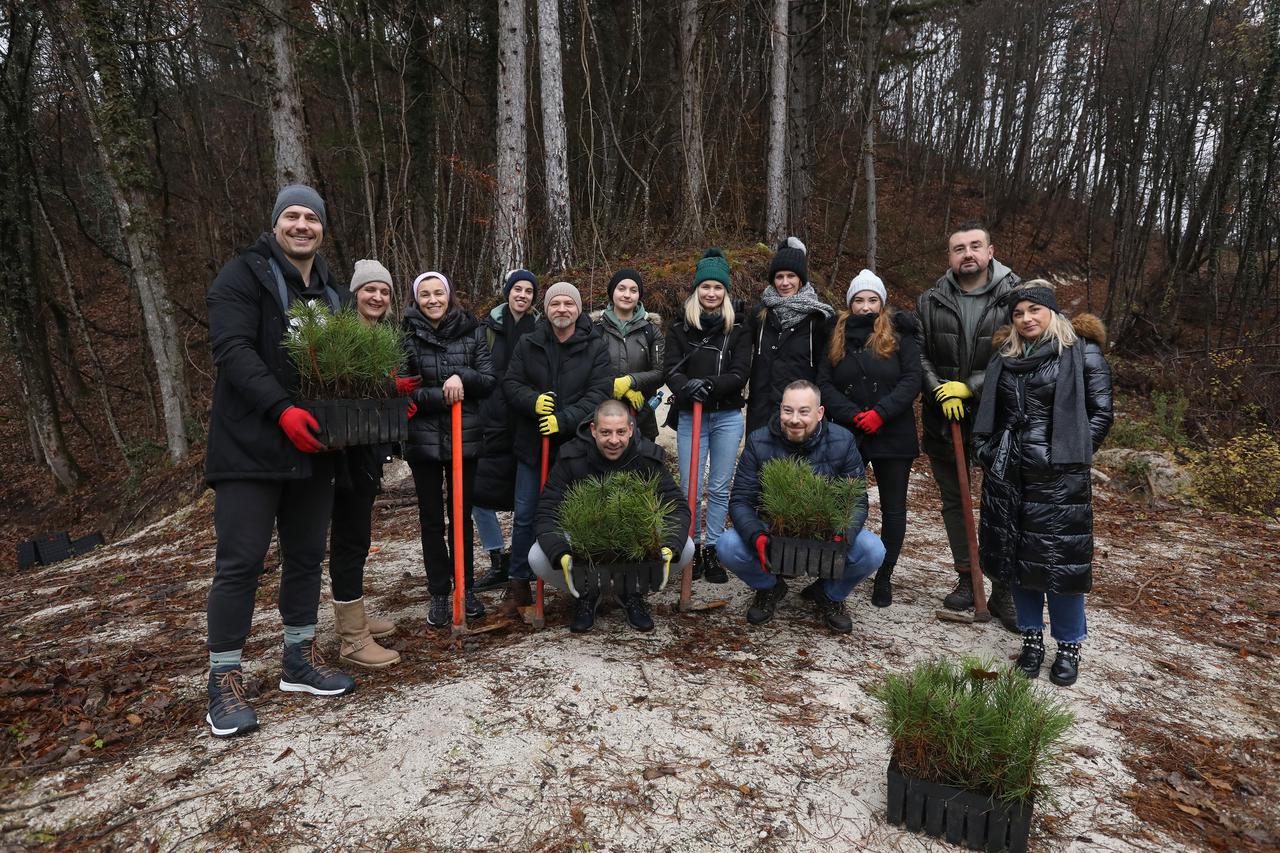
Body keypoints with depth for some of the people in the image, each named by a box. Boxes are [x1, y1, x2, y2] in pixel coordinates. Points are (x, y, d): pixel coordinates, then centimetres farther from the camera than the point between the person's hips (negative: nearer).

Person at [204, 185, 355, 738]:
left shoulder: (332, 291, 16)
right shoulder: (244, 274, -4)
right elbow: (231, 349, -16)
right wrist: (281, 410, -28)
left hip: (312, 446, 6)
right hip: (251, 444, -6)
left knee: (306, 556, 13)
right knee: (240, 562, -3)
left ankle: (299, 660, 27)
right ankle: (224, 680, 10)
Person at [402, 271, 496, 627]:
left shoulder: (472, 332, 3)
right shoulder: (406, 337, -2)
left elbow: (489, 382, -1)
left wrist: (462, 377, -18)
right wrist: (441, 395, -16)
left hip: (465, 437, 1)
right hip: (423, 440, -1)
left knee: (462, 515, 11)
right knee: (431, 518, 8)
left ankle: (467, 588, 24)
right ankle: (439, 594, 18)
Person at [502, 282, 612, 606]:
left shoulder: (595, 348, -3)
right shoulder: (528, 345, 2)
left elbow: (599, 393, -11)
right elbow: (510, 384, 1)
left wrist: (565, 420, -23)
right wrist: (533, 400, -20)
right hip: (532, 444, 1)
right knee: (525, 515, 9)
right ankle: (520, 577, 25)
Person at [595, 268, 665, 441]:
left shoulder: (650, 330, 6)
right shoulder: (597, 328, 2)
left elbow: (660, 374, 0)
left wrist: (630, 381, -15)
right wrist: (620, 387, -14)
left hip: (642, 417, 2)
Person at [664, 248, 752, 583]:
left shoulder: (737, 329, 3)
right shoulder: (679, 328, 4)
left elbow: (740, 373, -6)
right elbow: (672, 371, -6)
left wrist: (710, 385, -23)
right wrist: (687, 387, -28)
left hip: (727, 417, 1)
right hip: (689, 416, 0)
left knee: (719, 489, 8)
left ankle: (712, 550, 21)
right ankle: (693, 548, 21)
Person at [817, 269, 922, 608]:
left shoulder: (899, 334, 0)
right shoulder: (836, 336, 5)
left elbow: (912, 380, -8)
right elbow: (824, 383, -1)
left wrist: (880, 413, -19)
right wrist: (852, 415, -16)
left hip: (892, 435, -1)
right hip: (845, 435, 1)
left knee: (893, 508, 8)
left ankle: (884, 579, 22)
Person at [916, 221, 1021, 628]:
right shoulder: (930, 301, 3)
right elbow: (917, 353, 0)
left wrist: (968, 387, -17)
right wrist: (939, 391, -16)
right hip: (943, 420, 3)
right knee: (954, 501, 13)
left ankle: (1003, 591, 16)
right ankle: (966, 579, 29)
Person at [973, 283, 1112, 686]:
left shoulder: (1081, 352, -2)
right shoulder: (1005, 357, 12)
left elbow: (1100, 412, -3)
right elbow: (989, 413, 19)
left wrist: (1071, 455, -8)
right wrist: (986, 450, 7)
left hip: (1059, 476, -5)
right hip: (1007, 474, 5)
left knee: (1060, 560, 0)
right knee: (1015, 557, 10)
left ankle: (1069, 646, 18)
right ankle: (1032, 635, 26)